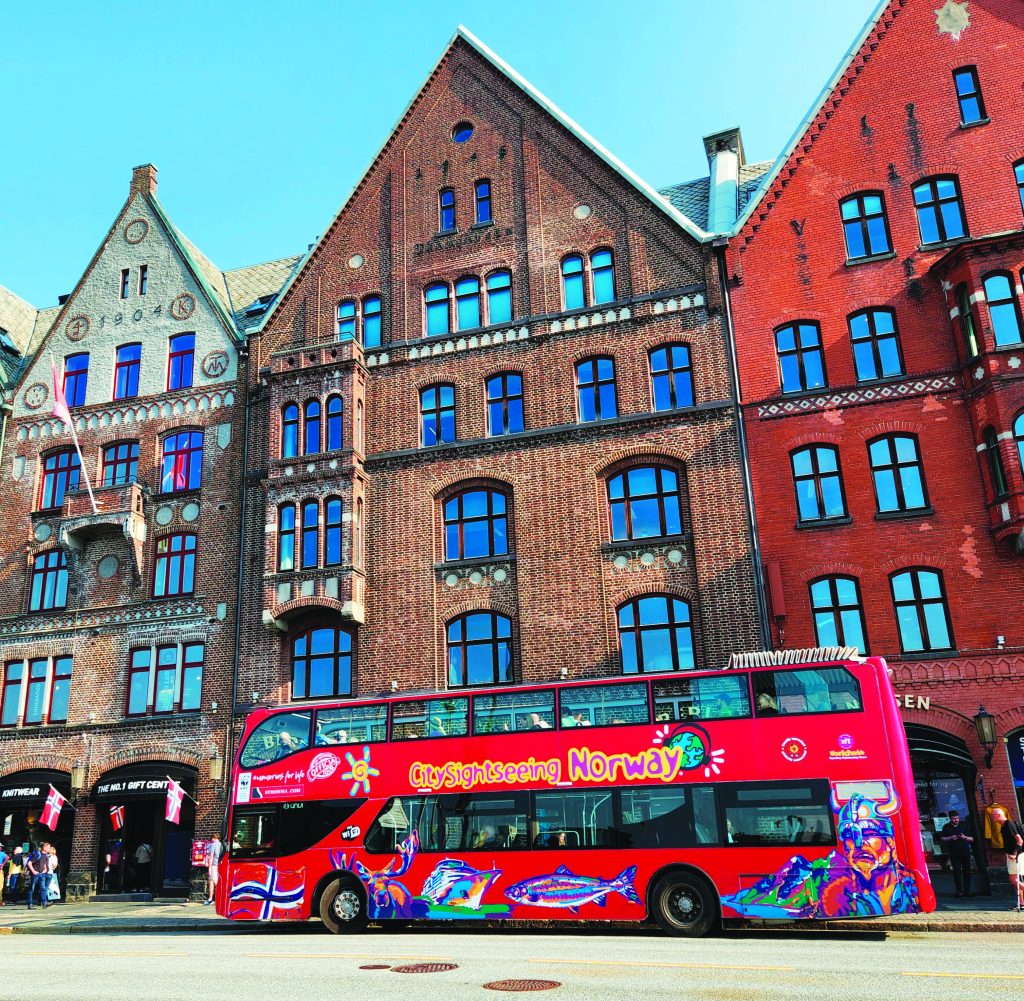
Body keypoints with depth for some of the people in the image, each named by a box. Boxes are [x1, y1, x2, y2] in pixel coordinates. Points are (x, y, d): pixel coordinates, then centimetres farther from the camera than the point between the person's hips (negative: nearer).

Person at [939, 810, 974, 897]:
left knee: (967, 870, 1)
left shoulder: (965, 825, 7)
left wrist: (965, 837, -12)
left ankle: (967, 890, 8)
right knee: (957, 870, -5)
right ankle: (959, 891, -1)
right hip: (954, 853, -1)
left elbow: (972, 839, 8)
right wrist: (950, 838, -10)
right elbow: (942, 839, 6)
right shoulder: (946, 827, 7)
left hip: (965, 851, 1)